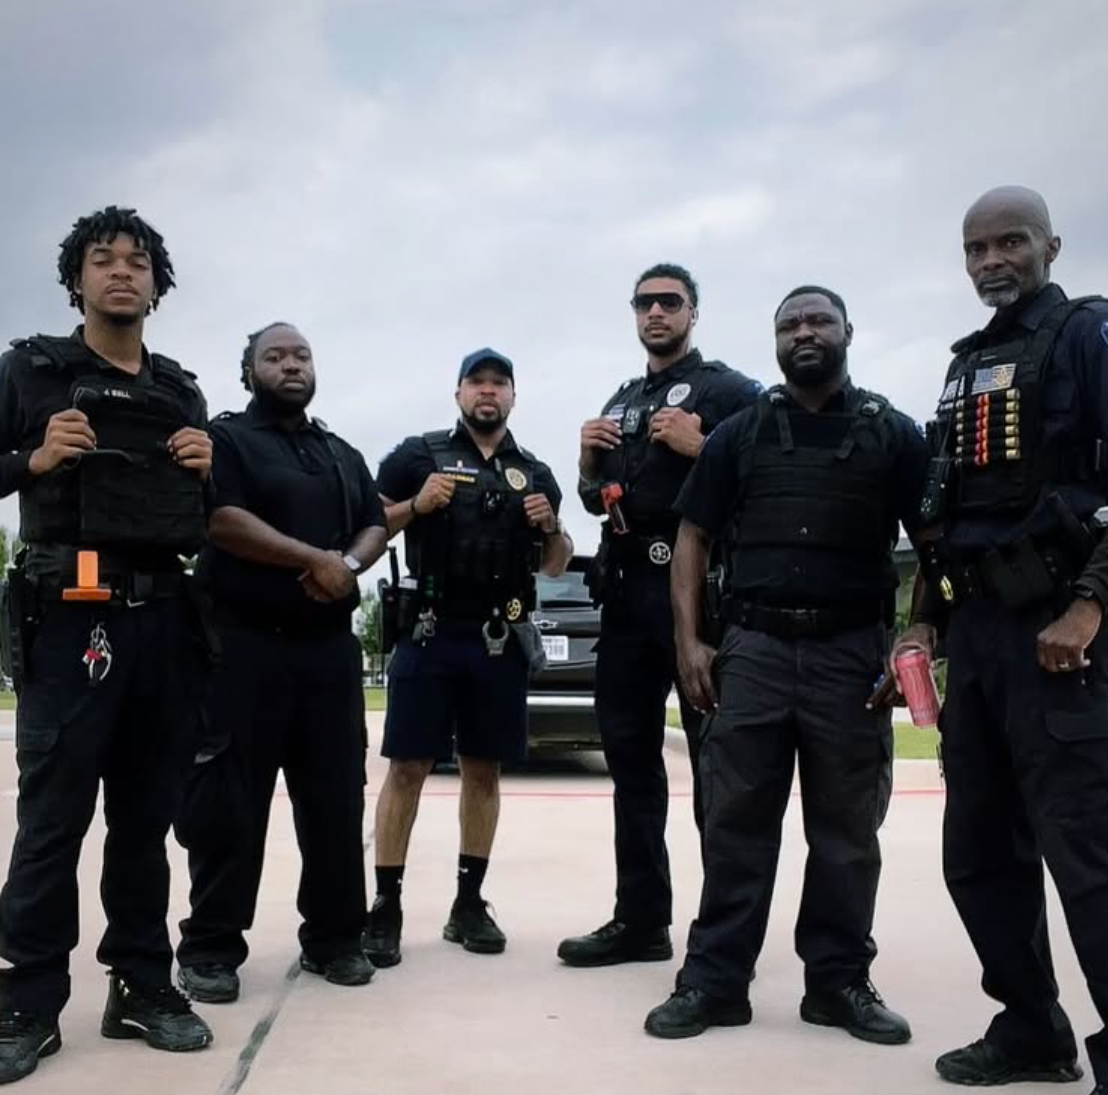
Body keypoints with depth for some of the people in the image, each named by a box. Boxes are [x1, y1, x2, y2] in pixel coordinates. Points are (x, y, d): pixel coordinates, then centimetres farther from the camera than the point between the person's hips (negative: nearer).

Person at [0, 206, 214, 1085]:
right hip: (72, 615, -4)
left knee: (148, 811, 8)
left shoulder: (184, 393, 18)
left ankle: (143, 987, 16)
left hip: (168, 618, 4)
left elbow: (211, 514, 21)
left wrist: (207, 470, 1)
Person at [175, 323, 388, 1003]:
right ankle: (211, 946, 9)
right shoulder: (226, 438, 1)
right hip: (245, 643, -5)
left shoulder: (343, 455, 20)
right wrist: (316, 559, -14)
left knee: (337, 798, 7)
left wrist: (349, 565, -9)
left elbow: (376, 527, 13)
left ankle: (335, 937, 18)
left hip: (331, 645, 6)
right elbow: (224, 521, -13)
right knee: (230, 800, -2)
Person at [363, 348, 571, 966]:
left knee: (484, 770, 8)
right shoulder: (418, 455, 4)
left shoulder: (536, 474, 14)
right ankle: (386, 907, 3)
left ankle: (469, 903, 18)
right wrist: (416, 506, -14)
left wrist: (551, 527, -2)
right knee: (407, 768, -4)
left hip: (501, 640, 3)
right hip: (430, 633, -3)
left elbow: (556, 567, 19)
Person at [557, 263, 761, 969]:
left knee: (714, 757, -3)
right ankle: (640, 920, 16)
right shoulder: (622, 402, 22)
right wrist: (589, 460, 6)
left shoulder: (730, 389, 1)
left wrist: (699, 447, -18)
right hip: (628, 590, 7)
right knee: (631, 755, 8)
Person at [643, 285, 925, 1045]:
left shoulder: (894, 434, 7)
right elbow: (694, 537, 8)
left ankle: (840, 981, 20)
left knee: (846, 828, 8)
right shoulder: (740, 435, 9)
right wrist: (689, 640, -2)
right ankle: (715, 980, 10)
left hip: (853, 651, 0)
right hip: (754, 647, 1)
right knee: (735, 822, 2)